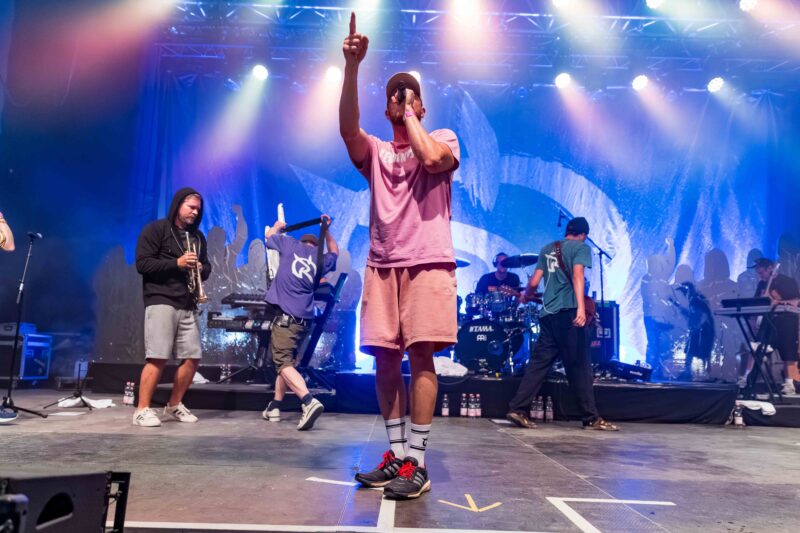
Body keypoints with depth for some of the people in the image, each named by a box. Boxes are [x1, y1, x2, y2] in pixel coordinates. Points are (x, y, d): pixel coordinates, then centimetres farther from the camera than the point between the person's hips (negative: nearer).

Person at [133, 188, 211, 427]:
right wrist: (177, 263, -16)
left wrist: (201, 268, -1)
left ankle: (174, 405, 19)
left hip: (188, 306, 7)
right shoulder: (155, 229, 1)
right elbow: (142, 263, -8)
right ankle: (142, 410, -2)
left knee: (193, 357, 3)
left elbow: (206, 266, 23)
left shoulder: (198, 236, 20)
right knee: (158, 358, -13)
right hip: (161, 302, -6)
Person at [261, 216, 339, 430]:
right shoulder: (321, 259, 16)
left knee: (283, 361, -11)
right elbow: (334, 252, 40)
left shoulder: (291, 245, 7)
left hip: (285, 314, -5)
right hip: (304, 318, 6)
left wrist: (278, 226, 47)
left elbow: (269, 235, 27)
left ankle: (309, 401, -30)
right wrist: (326, 229, 44)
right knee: (286, 358, 19)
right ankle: (275, 407, 25)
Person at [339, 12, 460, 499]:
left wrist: (410, 115, 3)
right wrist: (352, 67, -13)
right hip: (382, 264, 4)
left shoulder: (444, 138, 12)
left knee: (421, 356, -9)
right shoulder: (375, 150, 18)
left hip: (428, 262, -3)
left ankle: (416, 462, -3)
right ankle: (397, 453, 13)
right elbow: (347, 127, -3)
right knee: (385, 358, 2)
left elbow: (430, 158, -12)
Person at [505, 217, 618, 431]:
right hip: (568, 312, -5)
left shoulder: (547, 249, 19)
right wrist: (581, 307, -23)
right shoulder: (581, 247, 4)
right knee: (579, 366, 0)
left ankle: (517, 409, 0)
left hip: (547, 314, 6)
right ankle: (592, 418, 6)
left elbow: (534, 282, 15)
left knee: (539, 363, 6)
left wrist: (526, 296, 36)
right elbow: (577, 276, -13)